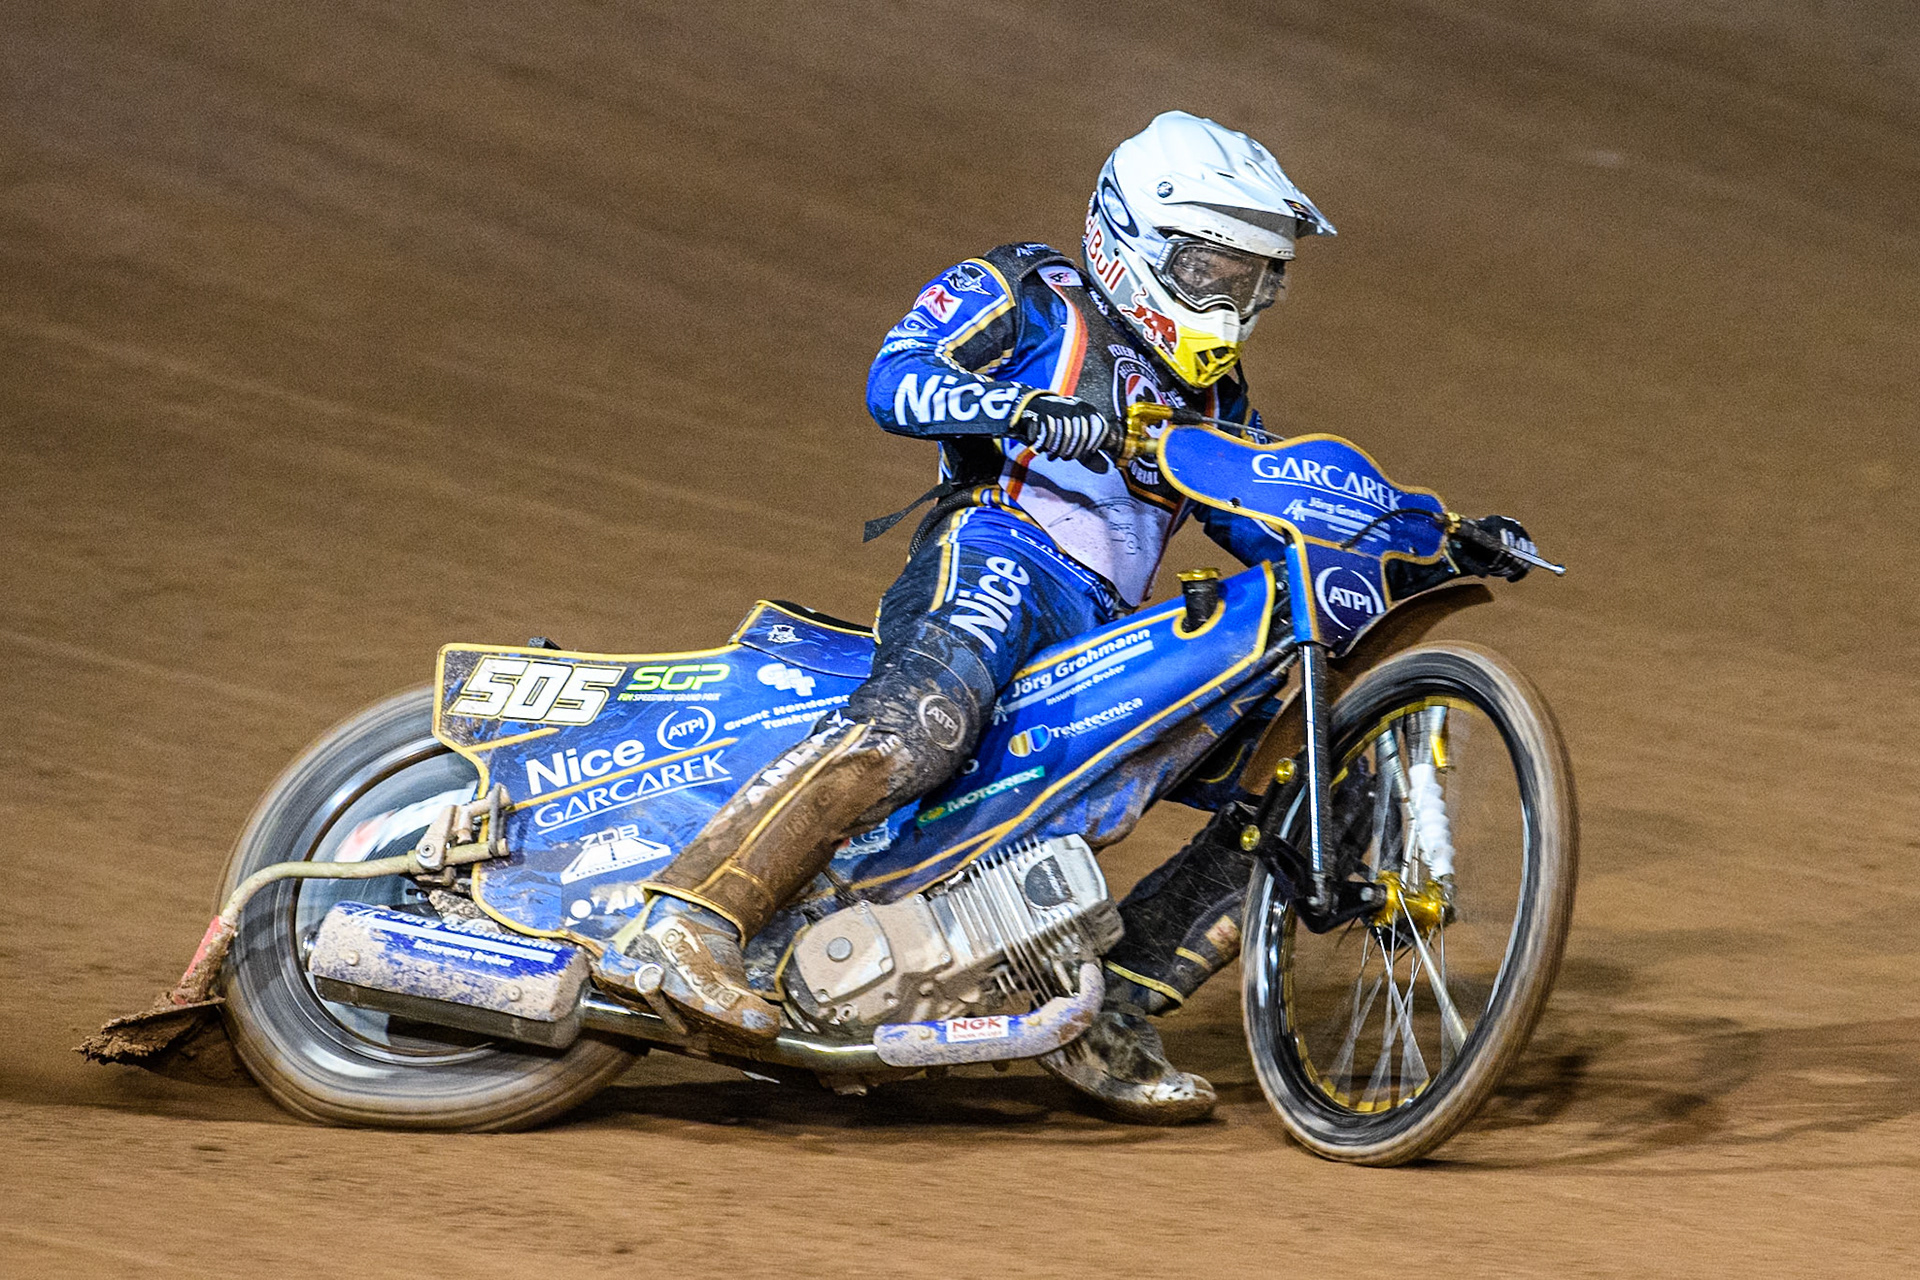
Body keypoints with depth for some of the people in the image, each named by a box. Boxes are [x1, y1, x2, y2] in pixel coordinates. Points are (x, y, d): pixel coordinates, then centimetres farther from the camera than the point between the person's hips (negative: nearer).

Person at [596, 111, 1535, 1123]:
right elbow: (898, 379, -5)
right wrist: (1034, 413, -24)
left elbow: (1282, 528, 29)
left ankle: (1106, 1015, -5)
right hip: (994, 555, -7)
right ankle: (679, 928, -47)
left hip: (1109, 645, 7)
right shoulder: (1024, 300, 12)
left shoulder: (1213, 401, 32)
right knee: (922, 724, -38)